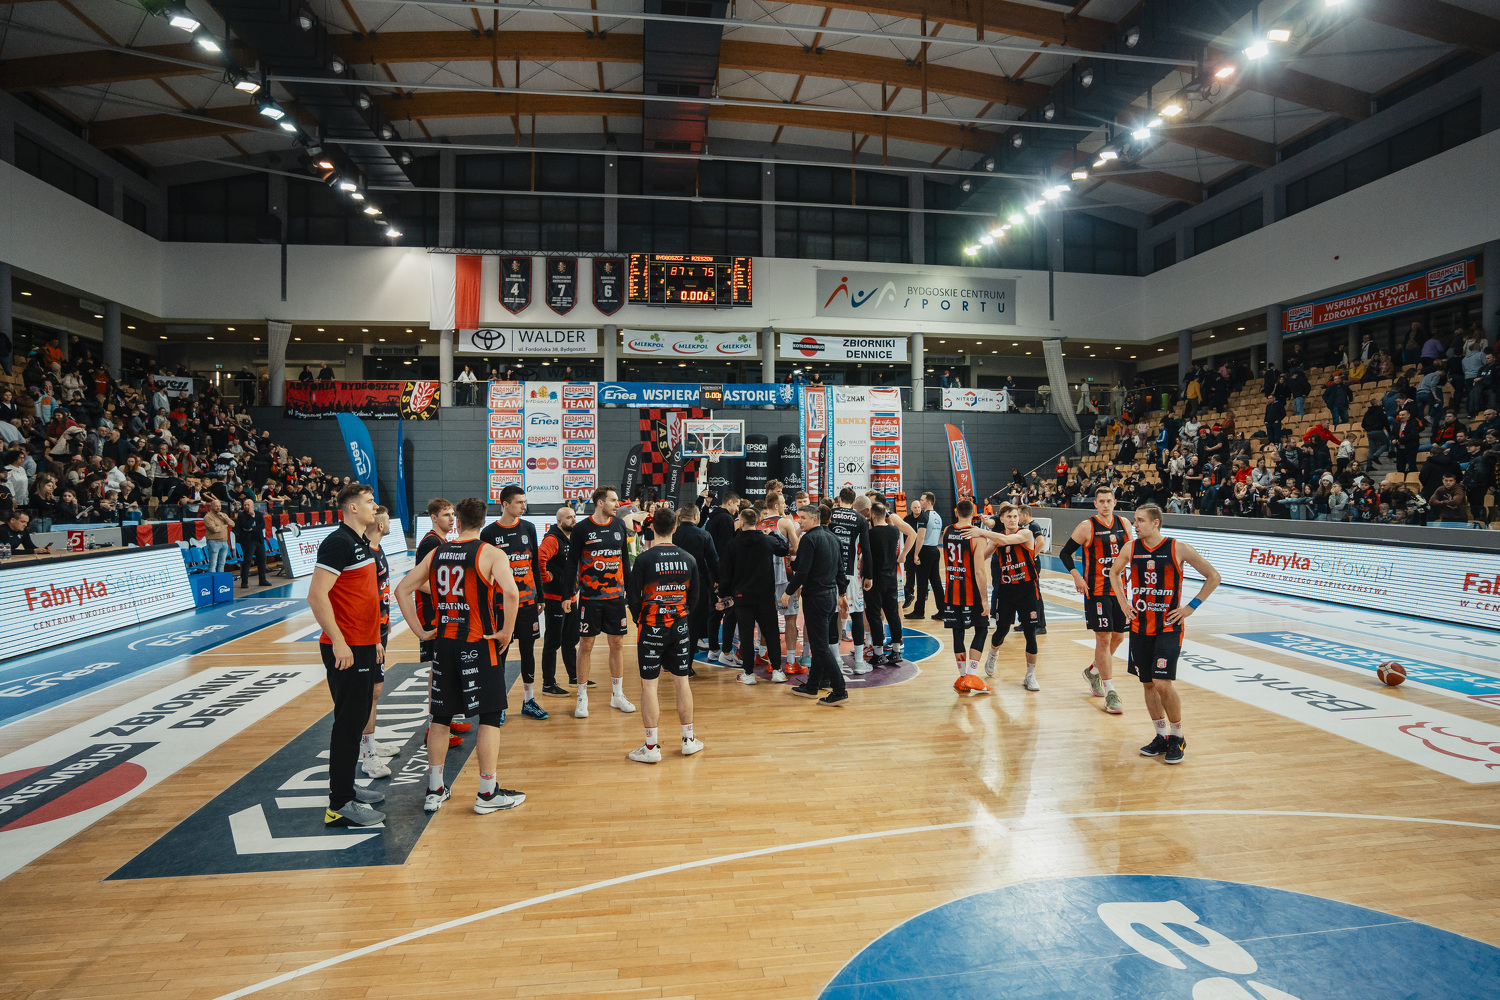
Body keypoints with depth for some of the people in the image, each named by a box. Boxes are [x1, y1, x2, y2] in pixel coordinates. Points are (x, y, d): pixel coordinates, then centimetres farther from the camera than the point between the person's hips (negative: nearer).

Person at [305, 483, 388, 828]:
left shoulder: (361, 543, 15)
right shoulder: (338, 542, -15)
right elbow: (316, 596, -22)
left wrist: (375, 641, 21)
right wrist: (339, 643, -23)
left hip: (364, 647, 10)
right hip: (346, 650, -10)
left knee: (357, 719, 17)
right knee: (348, 724, -3)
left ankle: (346, 787, 30)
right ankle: (340, 805, 5)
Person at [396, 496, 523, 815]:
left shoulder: (436, 553, 7)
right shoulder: (490, 553, -9)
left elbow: (402, 590, 9)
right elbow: (510, 592, -26)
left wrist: (420, 631, 9)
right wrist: (506, 632, -14)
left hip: (443, 642, 5)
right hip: (479, 645, -5)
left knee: (440, 717, 15)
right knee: (490, 716, 5)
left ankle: (435, 791, 24)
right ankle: (487, 794, 10)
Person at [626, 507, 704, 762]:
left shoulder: (644, 559, -12)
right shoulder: (688, 558, 0)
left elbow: (632, 597, -8)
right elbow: (696, 595, 7)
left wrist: (639, 619, 9)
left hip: (651, 627, -4)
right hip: (680, 626, 4)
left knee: (649, 685, 3)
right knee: (681, 681, 13)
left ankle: (652, 747, 8)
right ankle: (688, 740, 22)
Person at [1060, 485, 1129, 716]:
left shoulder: (1124, 523, 6)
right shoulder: (1086, 527, -9)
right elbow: (1065, 553, -3)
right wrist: (1077, 577, -15)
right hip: (1097, 591, -6)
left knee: (1117, 637, 13)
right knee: (1104, 639, -6)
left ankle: (1093, 671, 38)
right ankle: (1110, 692, 0)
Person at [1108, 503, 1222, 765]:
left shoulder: (1178, 549, -10)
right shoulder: (1131, 548, 0)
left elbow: (1213, 577, -1)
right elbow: (1114, 572, 20)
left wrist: (1190, 607, -6)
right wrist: (1123, 601, 10)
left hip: (1168, 627, -4)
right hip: (1140, 626, 4)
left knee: (1162, 683, -12)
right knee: (1148, 684, 9)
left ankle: (1177, 737, 9)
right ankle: (1161, 737, 24)